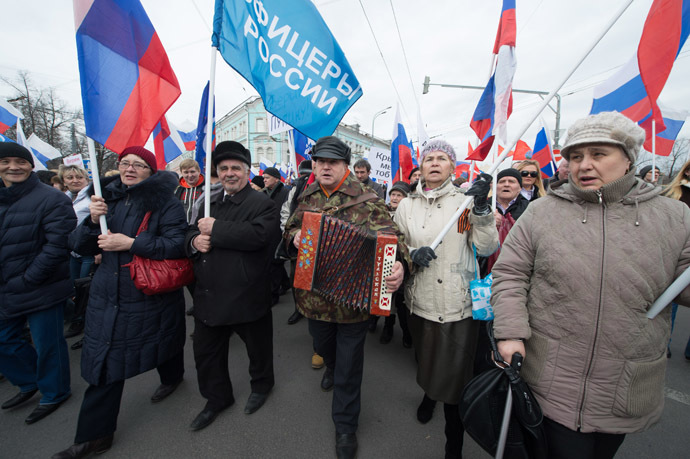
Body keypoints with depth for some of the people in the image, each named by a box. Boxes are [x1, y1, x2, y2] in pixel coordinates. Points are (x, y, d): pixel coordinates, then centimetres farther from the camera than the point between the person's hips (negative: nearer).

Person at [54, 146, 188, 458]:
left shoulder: (166, 202, -10)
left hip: (154, 297, -4)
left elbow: (177, 244, -21)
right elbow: (79, 246, 6)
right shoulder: (107, 198, 6)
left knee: (163, 343, 19)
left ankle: (172, 377, 51)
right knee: (105, 362, 8)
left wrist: (130, 243, -25)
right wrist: (92, 220, -13)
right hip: (108, 296, 4)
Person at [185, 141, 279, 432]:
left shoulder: (261, 203, -11)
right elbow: (190, 235, 17)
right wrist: (194, 241, -8)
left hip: (246, 296, -6)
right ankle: (217, 398, 44)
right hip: (208, 295, 7)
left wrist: (214, 228, -21)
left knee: (258, 348, 16)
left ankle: (261, 384, 46)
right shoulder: (211, 203, 13)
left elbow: (258, 234, -29)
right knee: (206, 352, 19)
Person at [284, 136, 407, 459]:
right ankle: (331, 367, 65)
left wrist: (398, 265, -40)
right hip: (314, 296, 5)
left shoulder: (365, 201, -13)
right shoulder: (307, 198, 4)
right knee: (323, 346, 29)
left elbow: (390, 235, -19)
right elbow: (290, 228, 15)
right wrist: (294, 236, -9)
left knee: (349, 363, 11)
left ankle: (345, 424, 35)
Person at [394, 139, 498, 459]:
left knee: (455, 376, 7)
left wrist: (481, 208, -20)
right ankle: (429, 394, 59)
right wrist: (411, 254, -15)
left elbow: (487, 249, -8)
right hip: (420, 301, 3)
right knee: (424, 361, 25)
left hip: (459, 304, -2)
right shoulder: (406, 206, 4)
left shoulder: (465, 201, -2)